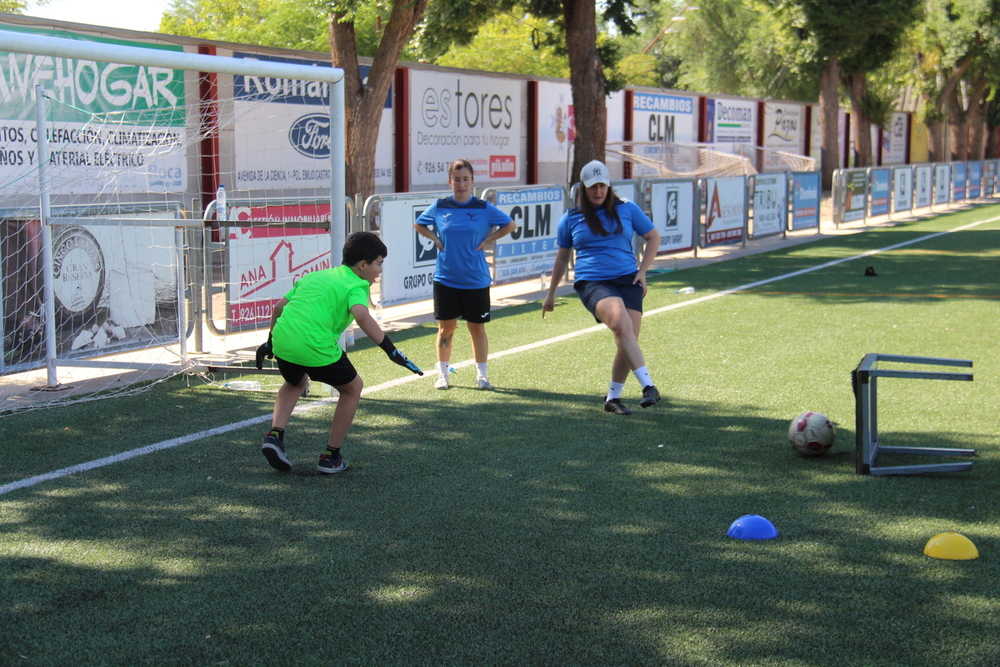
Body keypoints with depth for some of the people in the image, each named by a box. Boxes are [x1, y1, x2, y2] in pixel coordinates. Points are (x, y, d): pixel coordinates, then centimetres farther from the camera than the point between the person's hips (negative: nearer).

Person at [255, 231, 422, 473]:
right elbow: (361, 315, -18)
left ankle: (274, 434, 17)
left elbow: (279, 306, 28)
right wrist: (392, 351, -18)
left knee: (296, 383, 38)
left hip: (282, 341, 7)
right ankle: (331, 457, 20)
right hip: (317, 347, -7)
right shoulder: (356, 285, 4)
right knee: (352, 388, 19)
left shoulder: (315, 276, 26)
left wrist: (270, 342, 40)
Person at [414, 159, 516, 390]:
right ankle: (442, 373, 18)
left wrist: (487, 240, -2)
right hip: (445, 278, 1)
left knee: (477, 328, 6)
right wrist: (436, 239, 2)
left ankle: (481, 374, 16)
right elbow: (418, 225, 16)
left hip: (476, 280, -1)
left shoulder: (483, 208, -4)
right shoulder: (439, 207, 0)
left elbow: (509, 225, 7)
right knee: (446, 327, 7)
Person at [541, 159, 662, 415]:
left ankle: (613, 398, 11)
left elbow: (653, 237, 19)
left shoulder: (627, 210, 9)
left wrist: (642, 271, 8)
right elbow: (562, 257, 20)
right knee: (620, 322, -30)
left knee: (629, 338, -10)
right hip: (591, 282, -2)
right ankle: (648, 387, -34)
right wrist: (551, 294, 25)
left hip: (627, 280, 2)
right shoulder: (571, 219, 9)